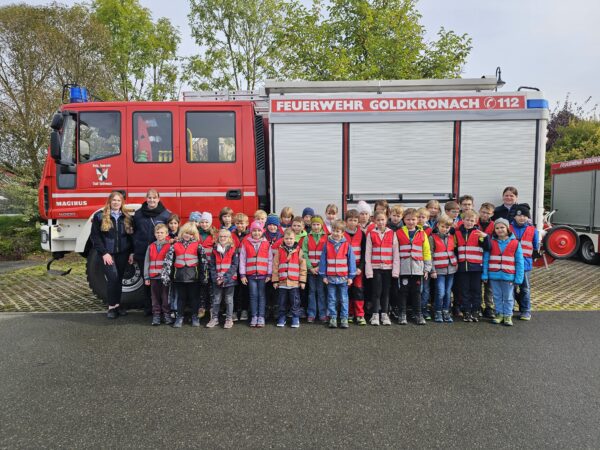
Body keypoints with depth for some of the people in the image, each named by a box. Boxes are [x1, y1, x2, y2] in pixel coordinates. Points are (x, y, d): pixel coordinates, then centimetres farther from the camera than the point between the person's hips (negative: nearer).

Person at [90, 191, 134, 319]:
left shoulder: (126, 217, 10)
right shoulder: (100, 216, -2)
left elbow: (131, 236, 12)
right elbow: (94, 236, -5)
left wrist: (131, 252, 4)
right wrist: (104, 253, -12)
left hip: (122, 253, 4)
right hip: (107, 253, -3)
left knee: (119, 279, 9)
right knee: (113, 278, -13)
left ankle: (117, 304, 21)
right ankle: (112, 306, -1)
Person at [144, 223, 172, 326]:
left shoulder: (169, 246, -2)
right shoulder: (151, 247, 9)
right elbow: (147, 262, 9)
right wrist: (146, 277, 5)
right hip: (154, 276, 3)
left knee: (165, 297, 4)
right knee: (155, 297, 9)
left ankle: (167, 315, 14)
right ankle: (156, 315, 17)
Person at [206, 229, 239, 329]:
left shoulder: (233, 250, -3)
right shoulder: (215, 250, 7)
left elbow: (234, 266, -7)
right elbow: (211, 265, 4)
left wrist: (225, 278, -13)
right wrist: (216, 278, -9)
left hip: (229, 280, -2)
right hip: (217, 281, 3)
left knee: (229, 300, 6)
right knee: (216, 300, 9)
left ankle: (229, 320, 15)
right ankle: (214, 318, 20)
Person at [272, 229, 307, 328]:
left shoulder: (298, 251, 1)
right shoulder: (279, 250, 3)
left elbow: (303, 266, 1)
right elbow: (275, 266, 4)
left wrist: (302, 281, -2)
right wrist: (275, 280, 1)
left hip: (295, 282, -1)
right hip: (282, 281, 1)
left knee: (295, 302, 5)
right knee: (282, 302, 11)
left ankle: (295, 319, 17)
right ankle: (281, 318, 24)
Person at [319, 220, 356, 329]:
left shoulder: (347, 245, -2)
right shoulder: (327, 245, 1)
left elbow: (351, 261, 0)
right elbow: (323, 261, 3)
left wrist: (350, 276, -2)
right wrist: (324, 275, 0)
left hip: (343, 278, -1)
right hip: (330, 277, 1)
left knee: (344, 299, 7)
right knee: (332, 299, 8)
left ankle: (344, 319, 14)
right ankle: (332, 318, 16)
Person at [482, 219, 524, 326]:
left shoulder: (515, 243, -4)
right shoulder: (491, 242, -1)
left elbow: (519, 262, -3)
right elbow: (486, 259, -2)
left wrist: (518, 278, -7)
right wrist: (485, 275, -7)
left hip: (508, 276, -1)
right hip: (494, 276, 1)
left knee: (508, 297, 11)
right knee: (497, 297, 13)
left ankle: (508, 315, 23)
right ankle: (499, 314, 26)